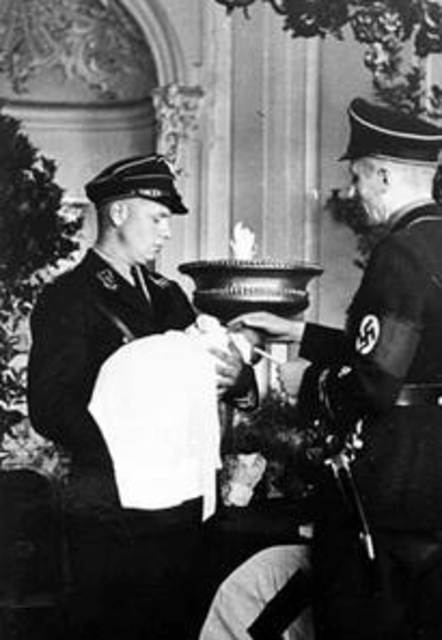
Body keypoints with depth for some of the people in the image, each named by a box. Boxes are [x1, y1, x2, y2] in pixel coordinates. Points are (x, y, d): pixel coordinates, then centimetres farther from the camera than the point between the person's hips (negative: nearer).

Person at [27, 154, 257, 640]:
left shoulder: (168, 295, 17)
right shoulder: (68, 299, -6)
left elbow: (199, 377, 16)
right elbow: (50, 411, -15)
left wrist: (236, 377, -8)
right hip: (110, 513, -6)